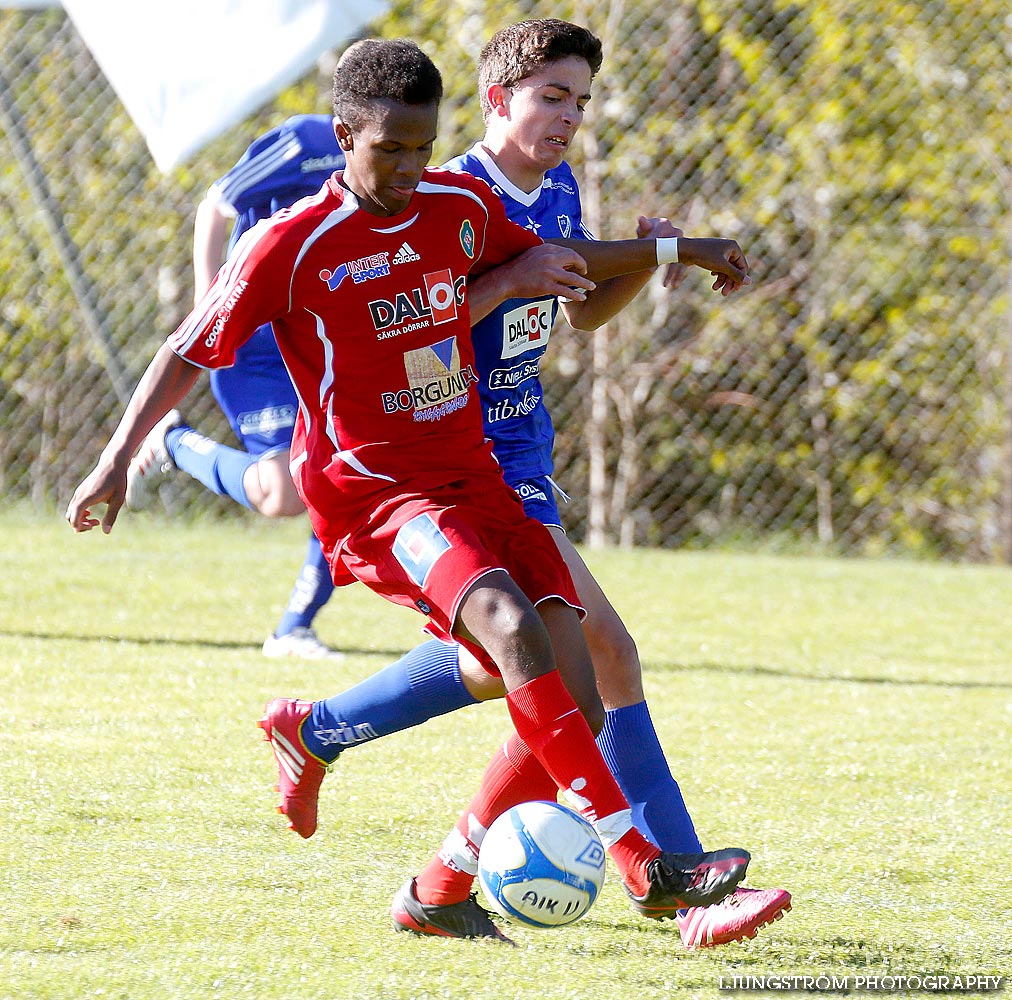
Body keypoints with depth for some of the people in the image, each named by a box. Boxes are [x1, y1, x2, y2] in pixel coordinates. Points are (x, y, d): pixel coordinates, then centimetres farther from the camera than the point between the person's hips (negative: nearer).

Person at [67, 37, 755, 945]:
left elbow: (548, 261, 28)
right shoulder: (293, 246, -9)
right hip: (374, 498, -7)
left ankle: (441, 893, 7)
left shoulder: (464, 207, 7)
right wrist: (118, 459, -6)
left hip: (476, 483, 7)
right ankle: (640, 862, -38)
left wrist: (671, 249, 23)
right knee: (512, 625, -33)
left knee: (573, 709, -8)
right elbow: (191, 350, -1)